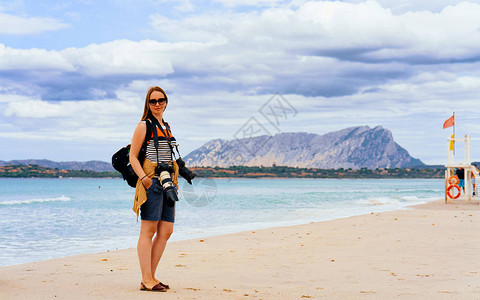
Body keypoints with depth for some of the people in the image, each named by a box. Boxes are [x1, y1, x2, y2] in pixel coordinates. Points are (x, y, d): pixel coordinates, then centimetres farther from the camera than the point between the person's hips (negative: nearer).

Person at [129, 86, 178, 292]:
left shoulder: (166, 127, 20)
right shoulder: (144, 126, -2)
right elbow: (132, 157, -6)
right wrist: (143, 177, -19)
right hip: (152, 182, -8)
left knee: (166, 231, 4)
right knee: (148, 230, -7)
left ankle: (151, 277, 9)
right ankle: (146, 280, -7)